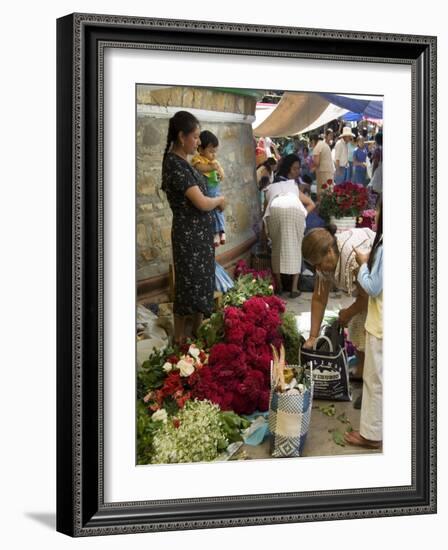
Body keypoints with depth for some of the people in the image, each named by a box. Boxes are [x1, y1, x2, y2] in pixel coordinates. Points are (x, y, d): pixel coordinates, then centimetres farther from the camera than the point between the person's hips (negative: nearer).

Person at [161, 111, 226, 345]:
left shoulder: (180, 161, 10)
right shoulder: (175, 164, -20)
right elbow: (202, 203, -22)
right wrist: (220, 200, -4)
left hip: (199, 233, 9)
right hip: (189, 235, -9)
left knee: (201, 282, 15)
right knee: (190, 285, -1)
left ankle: (198, 332, 25)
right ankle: (180, 339, 9)